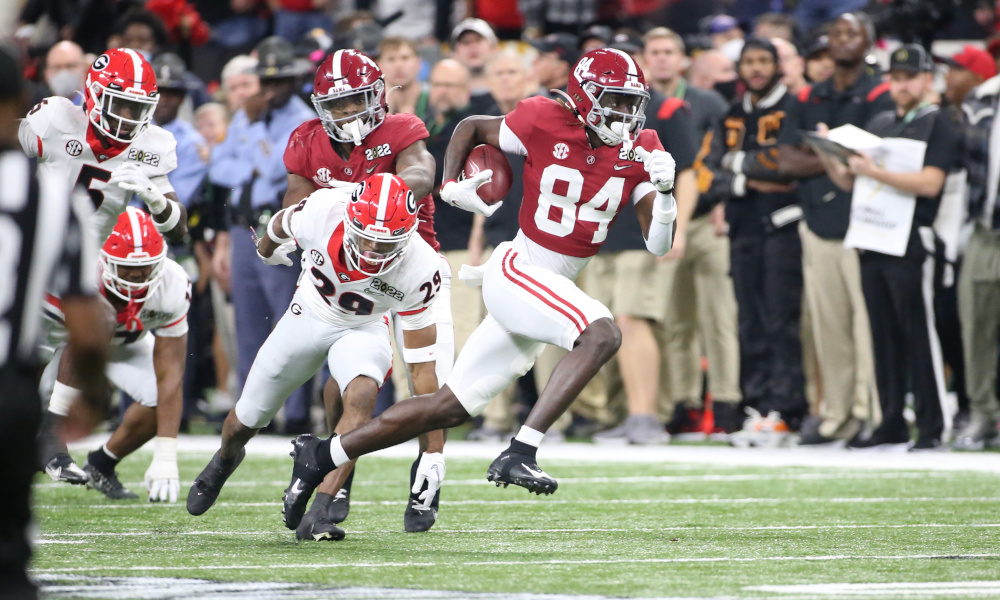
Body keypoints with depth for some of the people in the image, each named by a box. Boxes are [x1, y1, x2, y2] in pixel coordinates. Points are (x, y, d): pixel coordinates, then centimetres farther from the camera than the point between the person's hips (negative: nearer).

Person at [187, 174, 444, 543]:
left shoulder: (418, 270, -34)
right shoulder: (322, 212, -35)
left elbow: (423, 363, -28)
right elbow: (282, 223, -6)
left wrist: (434, 451, -30)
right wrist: (267, 247, 18)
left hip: (363, 329, -2)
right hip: (308, 316, 2)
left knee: (362, 395, -34)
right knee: (245, 422, 13)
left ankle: (319, 513, -27)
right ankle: (226, 458, 51)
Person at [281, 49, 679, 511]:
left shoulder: (639, 150, 2)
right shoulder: (546, 124, -10)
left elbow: (658, 244, -3)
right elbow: (472, 128, 9)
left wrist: (663, 191, -20)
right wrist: (451, 186, -4)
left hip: (552, 290, 6)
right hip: (516, 271, -6)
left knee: (452, 407, 9)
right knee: (602, 334, -32)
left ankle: (323, 455, 20)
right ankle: (519, 453, -33)